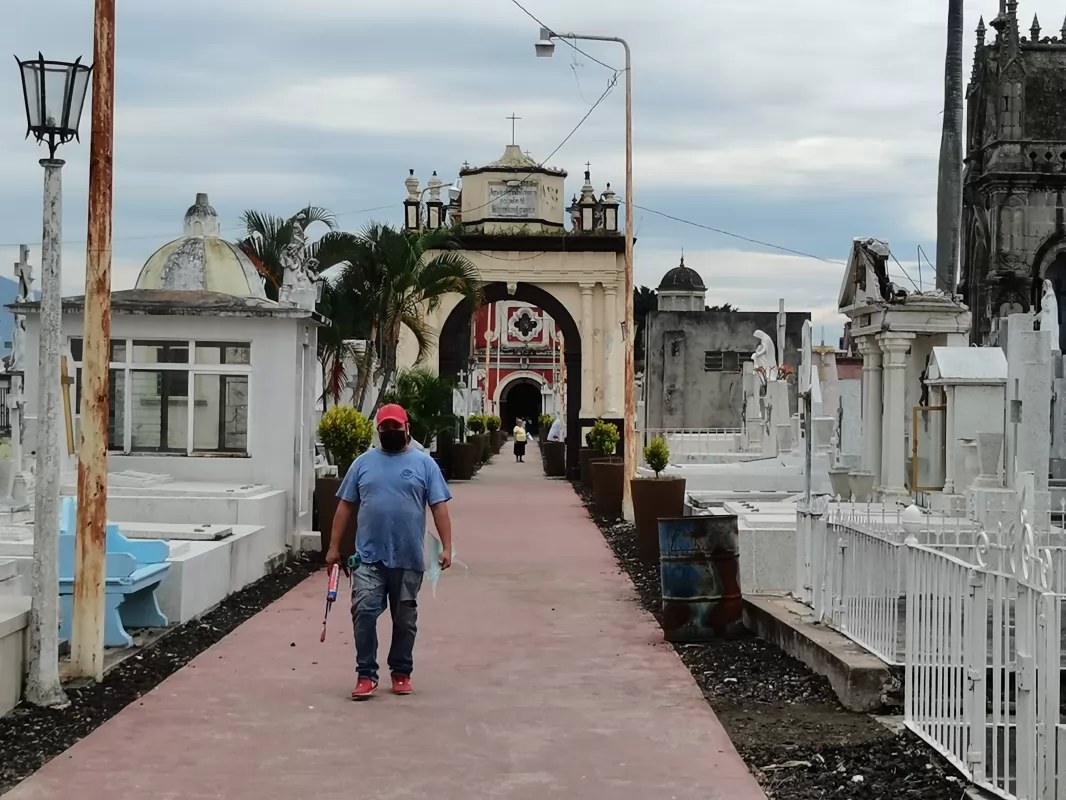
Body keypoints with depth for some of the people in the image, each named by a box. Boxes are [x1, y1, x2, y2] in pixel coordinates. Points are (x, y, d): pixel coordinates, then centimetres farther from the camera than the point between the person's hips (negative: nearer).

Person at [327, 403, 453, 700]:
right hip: (369, 557, 1)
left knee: (405, 620, 9)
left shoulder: (424, 463, 3)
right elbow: (346, 506, 10)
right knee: (364, 612, -11)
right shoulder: (363, 463, 8)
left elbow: (439, 507, -1)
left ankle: (401, 672, 23)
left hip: (408, 559, 0)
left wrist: (446, 547, -10)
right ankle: (366, 675, -4)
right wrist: (334, 547, 6)